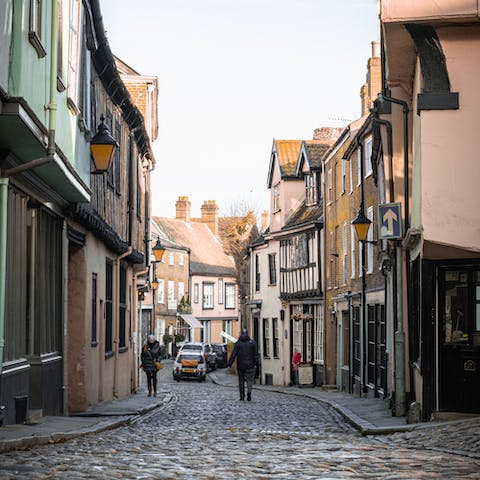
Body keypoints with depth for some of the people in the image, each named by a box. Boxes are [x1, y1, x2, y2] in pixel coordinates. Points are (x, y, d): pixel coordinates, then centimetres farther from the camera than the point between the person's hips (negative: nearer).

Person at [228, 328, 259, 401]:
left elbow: (233, 354, -4)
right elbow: (256, 354, -2)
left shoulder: (238, 343, -1)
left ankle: (242, 396, 12)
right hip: (250, 365, -1)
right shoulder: (252, 342, 0)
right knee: (250, 380, 2)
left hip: (240, 365, 1)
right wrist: (255, 363, 2)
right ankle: (249, 391, -23)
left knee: (241, 380, 12)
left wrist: (230, 363, 0)